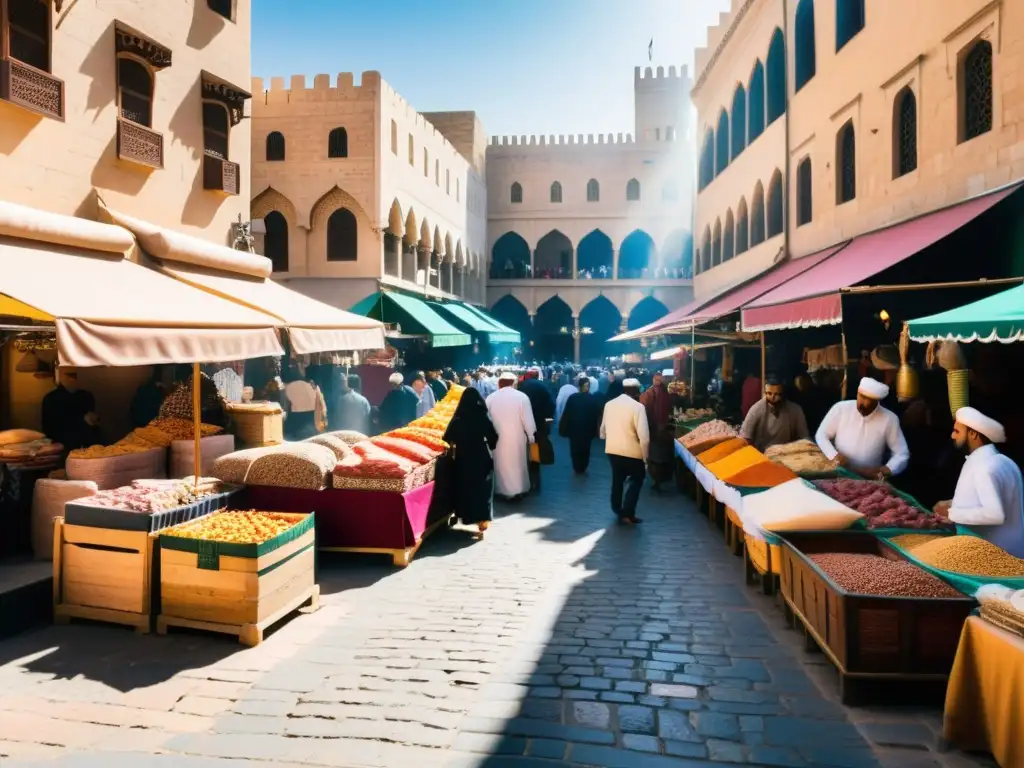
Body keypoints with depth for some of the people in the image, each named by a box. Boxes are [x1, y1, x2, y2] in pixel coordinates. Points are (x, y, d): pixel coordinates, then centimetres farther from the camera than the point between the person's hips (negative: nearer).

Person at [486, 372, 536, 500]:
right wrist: (531, 435, 3)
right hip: (516, 437, -2)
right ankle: (518, 490, 16)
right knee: (517, 464, 10)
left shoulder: (491, 398, -2)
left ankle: (503, 490, 19)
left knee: (501, 464, 13)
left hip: (498, 438, 2)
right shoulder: (522, 397, -10)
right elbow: (528, 419, -9)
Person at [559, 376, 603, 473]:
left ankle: (577, 468, 25)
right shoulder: (594, 399, -13)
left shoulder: (572, 397, -16)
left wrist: (563, 428, -4)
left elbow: (566, 414, -12)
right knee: (585, 449, 19)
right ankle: (583, 468, 30)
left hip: (574, 429, -1)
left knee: (575, 449, 17)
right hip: (588, 429, 1)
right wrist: (595, 430, 2)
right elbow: (597, 415, -7)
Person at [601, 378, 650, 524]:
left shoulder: (609, 404, 3)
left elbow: (603, 429, 13)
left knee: (617, 480, 21)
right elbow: (644, 436, -19)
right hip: (631, 452, -5)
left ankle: (618, 511, 32)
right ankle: (627, 514, 8)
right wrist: (645, 457, -9)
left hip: (611, 450, 5)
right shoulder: (637, 406, -15)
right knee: (636, 479, 14)